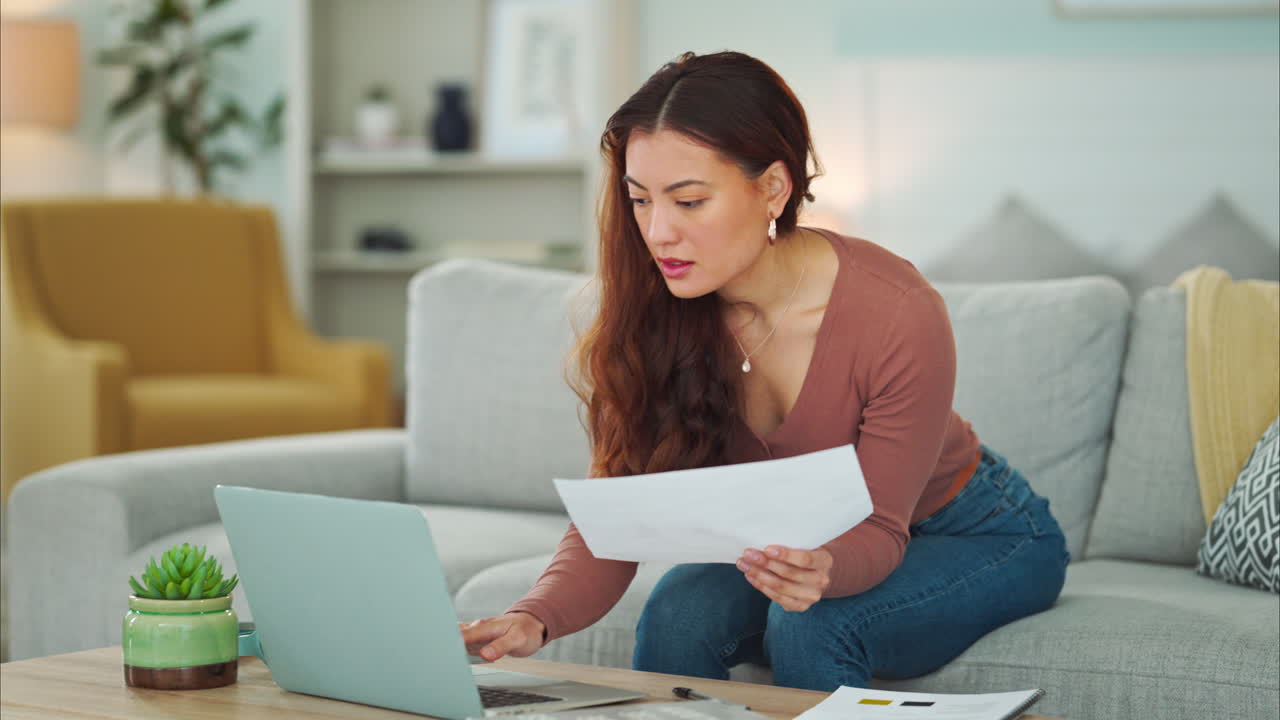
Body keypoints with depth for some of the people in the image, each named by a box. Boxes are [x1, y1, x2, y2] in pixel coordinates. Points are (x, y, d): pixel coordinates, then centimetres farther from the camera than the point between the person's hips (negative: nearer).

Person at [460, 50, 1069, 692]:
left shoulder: (896, 315, -32)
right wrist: (534, 619, -42)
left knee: (808, 625, -32)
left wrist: (825, 569, -49)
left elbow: (879, 529, -24)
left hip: (974, 537, -3)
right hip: (795, 537, 4)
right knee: (681, 612, -26)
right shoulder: (650, 312, -19)